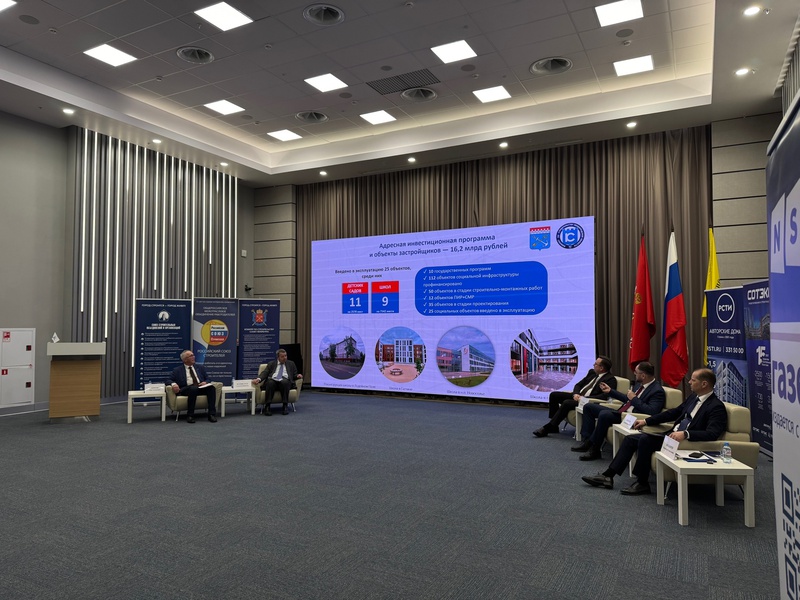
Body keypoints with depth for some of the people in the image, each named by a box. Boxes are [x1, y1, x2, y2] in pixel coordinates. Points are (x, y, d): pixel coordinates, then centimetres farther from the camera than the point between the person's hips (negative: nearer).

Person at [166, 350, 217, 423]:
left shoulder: (200, 367, 23)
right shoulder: (177, 370, 16)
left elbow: (207, 379, 22)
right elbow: (168, 381, 9)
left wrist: (205, 382, -4)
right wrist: (173, 384, -15)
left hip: (201, 387, 3)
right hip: (187, 389, -3)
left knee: (211, 387, -31)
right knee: (193, 389, -39)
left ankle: (212, 414, -32)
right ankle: (190, 416, -29)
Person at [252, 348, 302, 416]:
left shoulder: (291, 364, 24)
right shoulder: (271, 364, 22)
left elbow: (294, 375, 22)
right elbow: (264, 373, 10)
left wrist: (297, 376, -3)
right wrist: (258, 379, -11)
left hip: (285, 381, 0)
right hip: (273, 381, 0)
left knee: (285, 382, -36)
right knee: (270, 383, -36)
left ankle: (285, 406, -32)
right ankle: (267, 407, -34)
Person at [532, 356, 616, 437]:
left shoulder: (611, 379, -9)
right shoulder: (592, 372, 14)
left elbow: (604, 396, -22)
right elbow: (578, 385, 18)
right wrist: (575, 394, -5)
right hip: (578, 396, 9)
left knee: (567, 403, -31)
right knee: (553, 395, -4)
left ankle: (547, 428, -23)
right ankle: (553, 425, -1)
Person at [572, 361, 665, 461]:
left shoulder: (658, 391, -13)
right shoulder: (640, 384, 14)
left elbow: (652, 411, -25)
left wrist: (634, 398, -18)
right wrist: (610, 391, 23)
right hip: (620, 412, 10)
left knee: (604, 414, -34)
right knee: (589, 407, 7)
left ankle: (594, 449, -20)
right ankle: (587, 440, -1)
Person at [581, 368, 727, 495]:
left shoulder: (716, 406, -14)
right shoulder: (693, 397, 12)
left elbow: (712, 434, -26)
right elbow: (674, 412, 19)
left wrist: (686, 434, -39)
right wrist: (646, 421, 15)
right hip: (672, 435, 9)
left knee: (645, 439, -26)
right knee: (631, 438, 0)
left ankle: (642, 483, -9)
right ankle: (608, 476, -1)